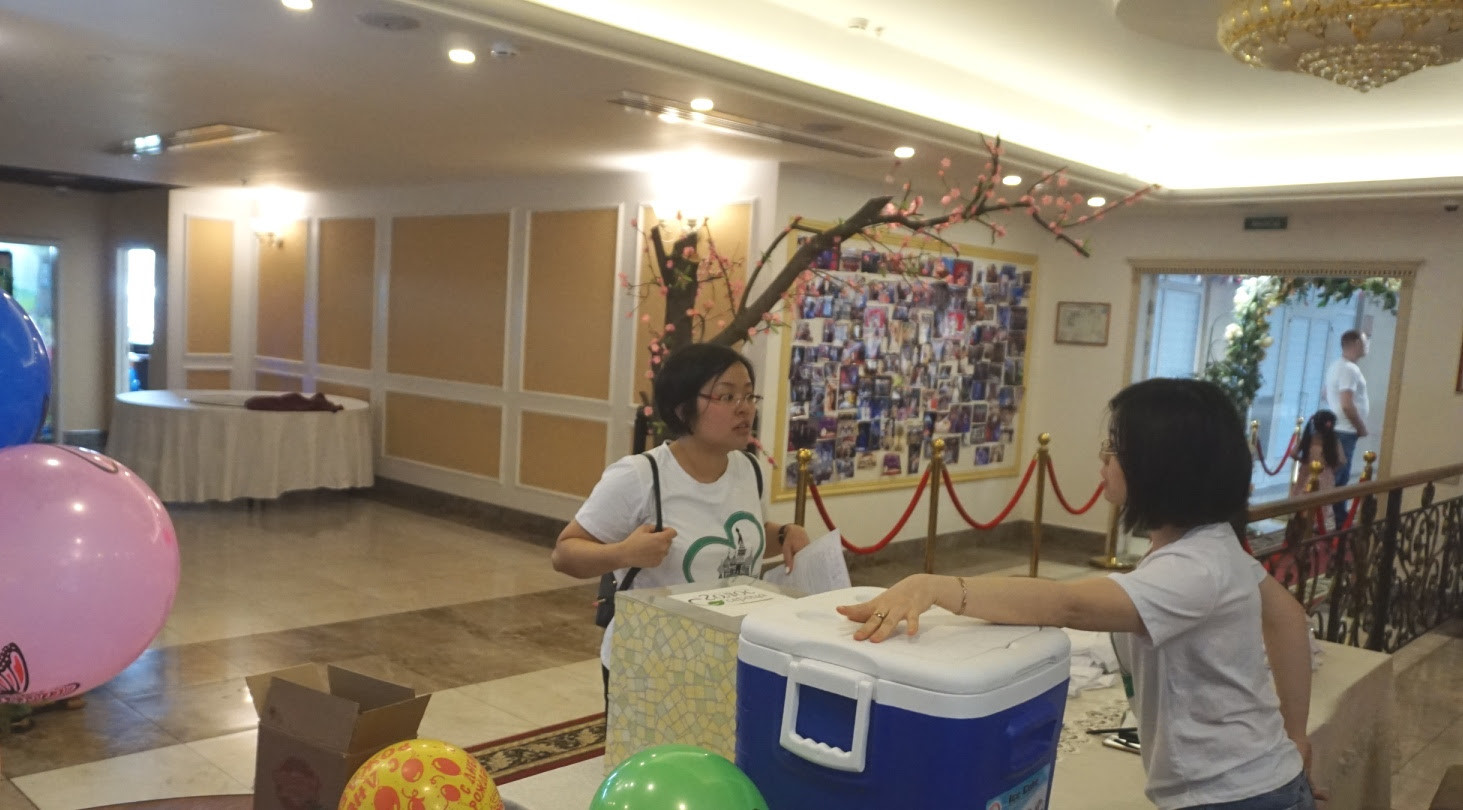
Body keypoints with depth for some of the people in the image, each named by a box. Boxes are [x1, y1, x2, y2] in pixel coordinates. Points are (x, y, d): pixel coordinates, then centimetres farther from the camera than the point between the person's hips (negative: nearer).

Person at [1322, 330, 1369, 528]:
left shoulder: (1336, 365, 12)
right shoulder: (1350, 369, -19)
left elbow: (1324, 395, 22)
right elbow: (1347, 405, -25)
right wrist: (1361, 427, -13)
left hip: (1337, 428, 10)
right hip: (1346, 431, -10)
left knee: (1340, 477, 15)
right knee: (1336, 478, -7)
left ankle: (1341, 521, 23)